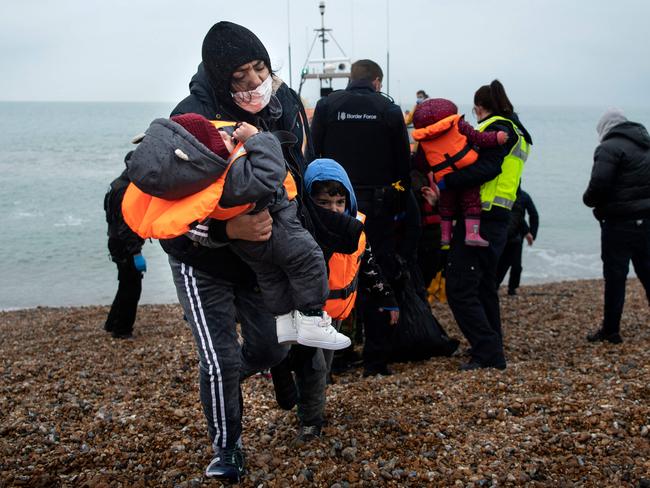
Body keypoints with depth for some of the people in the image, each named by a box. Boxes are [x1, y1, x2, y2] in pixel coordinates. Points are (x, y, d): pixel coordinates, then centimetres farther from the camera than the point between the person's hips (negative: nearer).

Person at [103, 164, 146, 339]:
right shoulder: (124, 190, -20)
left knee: (127, 286, 19)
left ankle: (112, 324, 29)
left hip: (121, 245, 10)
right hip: (125, 247, -10)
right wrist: (136, 253, -26)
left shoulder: (120, 185, 13)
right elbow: (126, 225, -25)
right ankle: (122, 330, 6)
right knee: (131, 287, -2)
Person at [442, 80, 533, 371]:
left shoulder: (497, 128, -8)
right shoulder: (515, 131, 23)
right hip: (498, 219, 11)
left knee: (459, 289, -11)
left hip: (480, 219, -11)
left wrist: (445, 182, -27)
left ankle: (488, 354, -11)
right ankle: (493, 349, 32)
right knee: (484, 285, 21)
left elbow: (485, 169, -24)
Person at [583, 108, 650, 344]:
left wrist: (589, 200, -3)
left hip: (620, 223, -7)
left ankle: (610, 331, 6)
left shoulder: (610, 147, -12)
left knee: (615, 276, 0)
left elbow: (599, 185, -21)